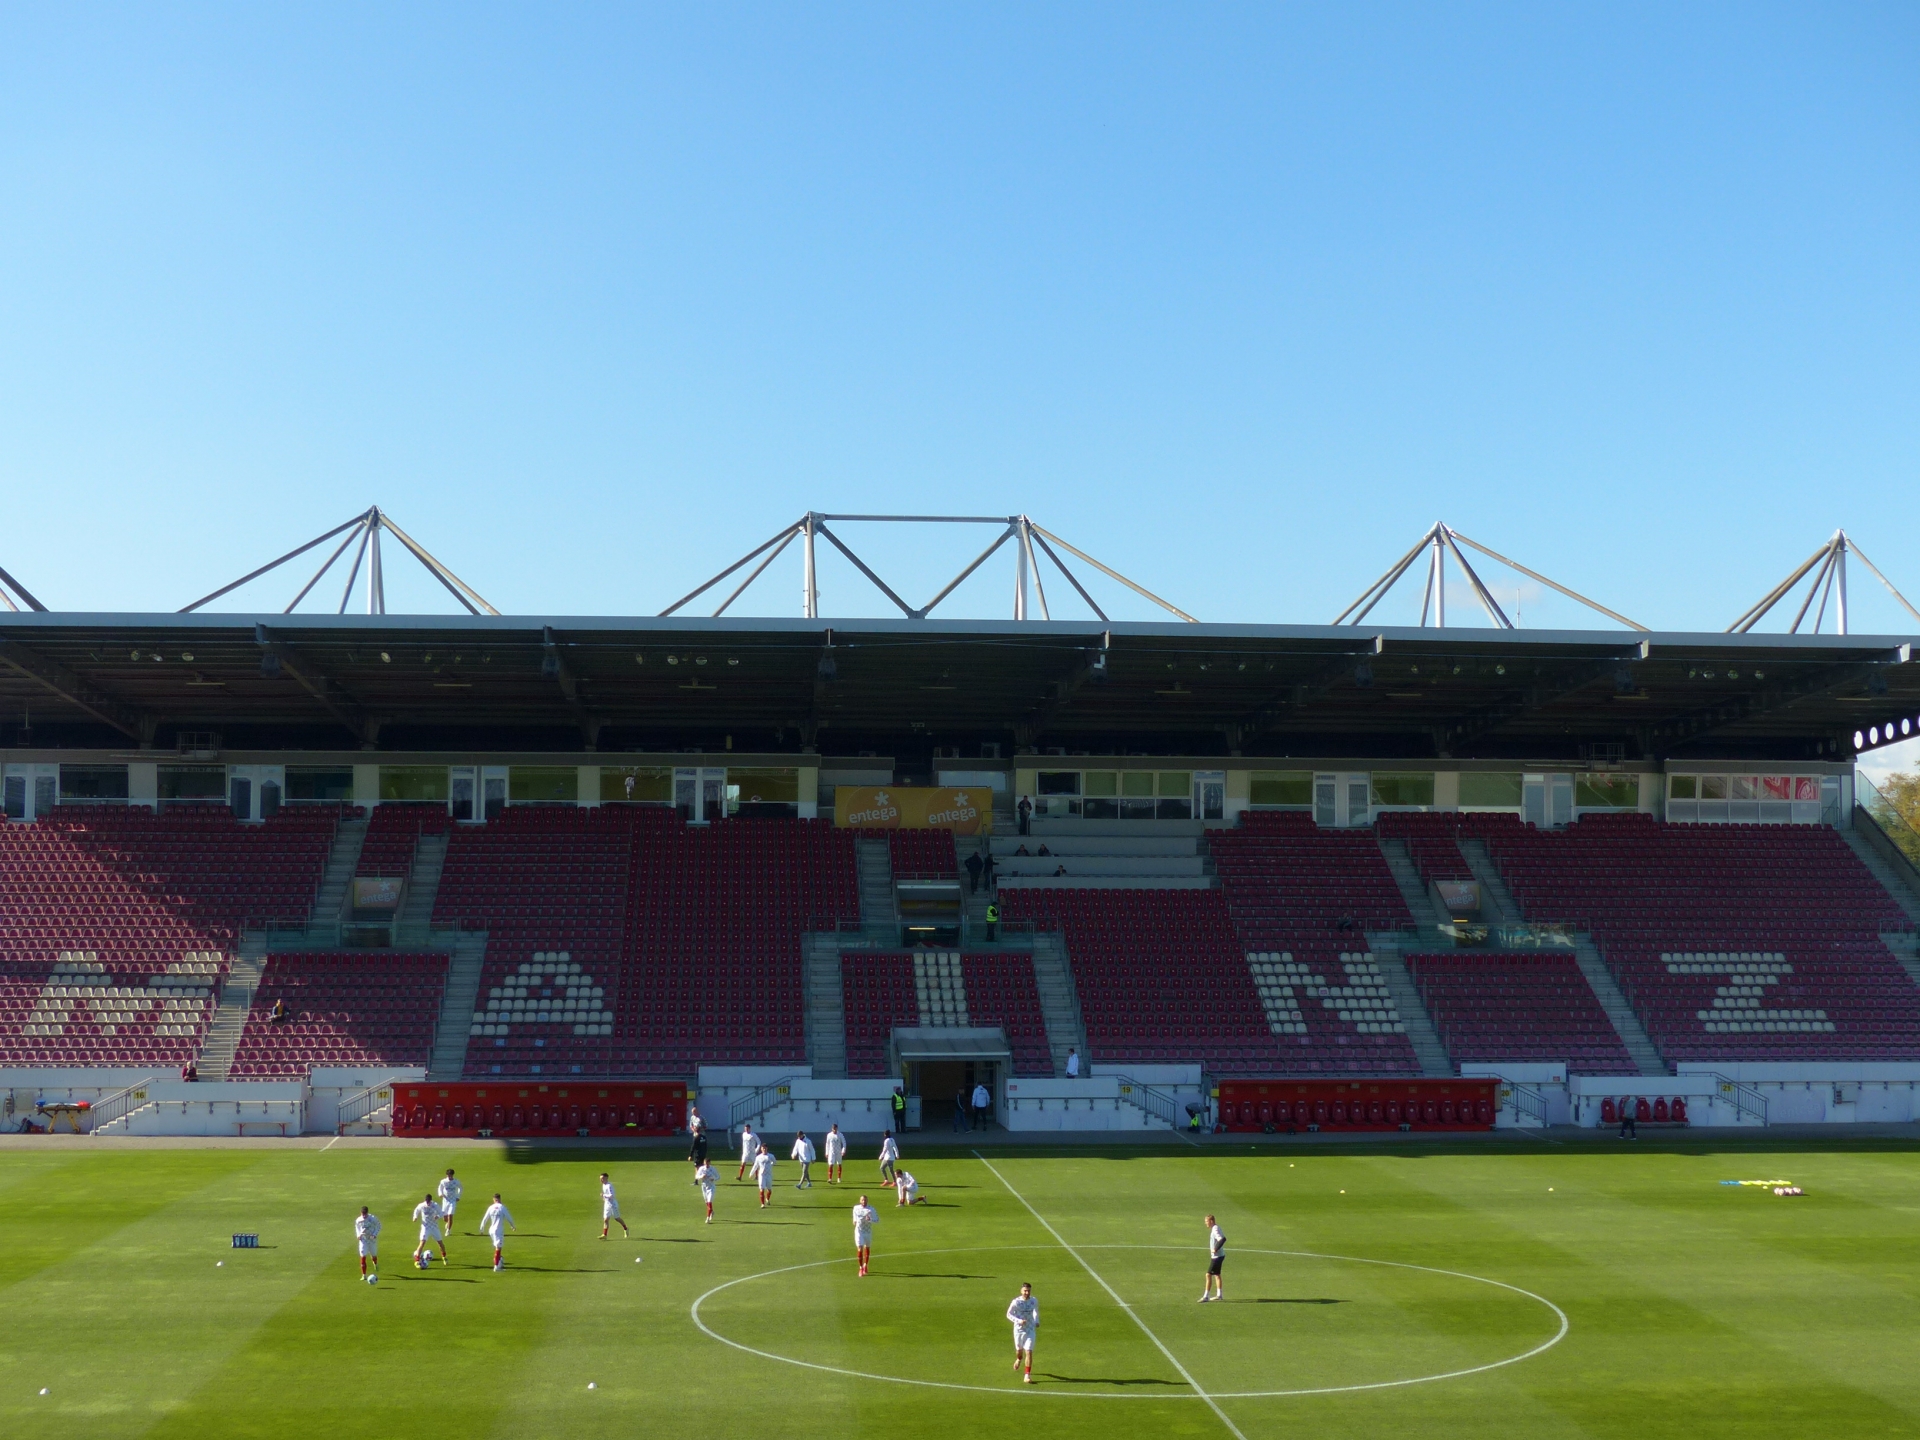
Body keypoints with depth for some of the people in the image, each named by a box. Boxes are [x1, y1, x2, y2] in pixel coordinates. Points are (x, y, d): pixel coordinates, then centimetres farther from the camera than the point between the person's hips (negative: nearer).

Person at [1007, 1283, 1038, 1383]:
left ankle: (1028, 1376, -5)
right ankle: (1019, 1360, 54)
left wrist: (1037, 1322, 8)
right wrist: (1019, 1321, -21)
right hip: (1018, 1329, -1)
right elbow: (1009, 1314, -7)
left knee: (1029, 1352, -10)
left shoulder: (1034, 1301, -4)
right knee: (1019, 1350, 16)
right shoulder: (1016, 1302, -14)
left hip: (1030, 1330, 1)